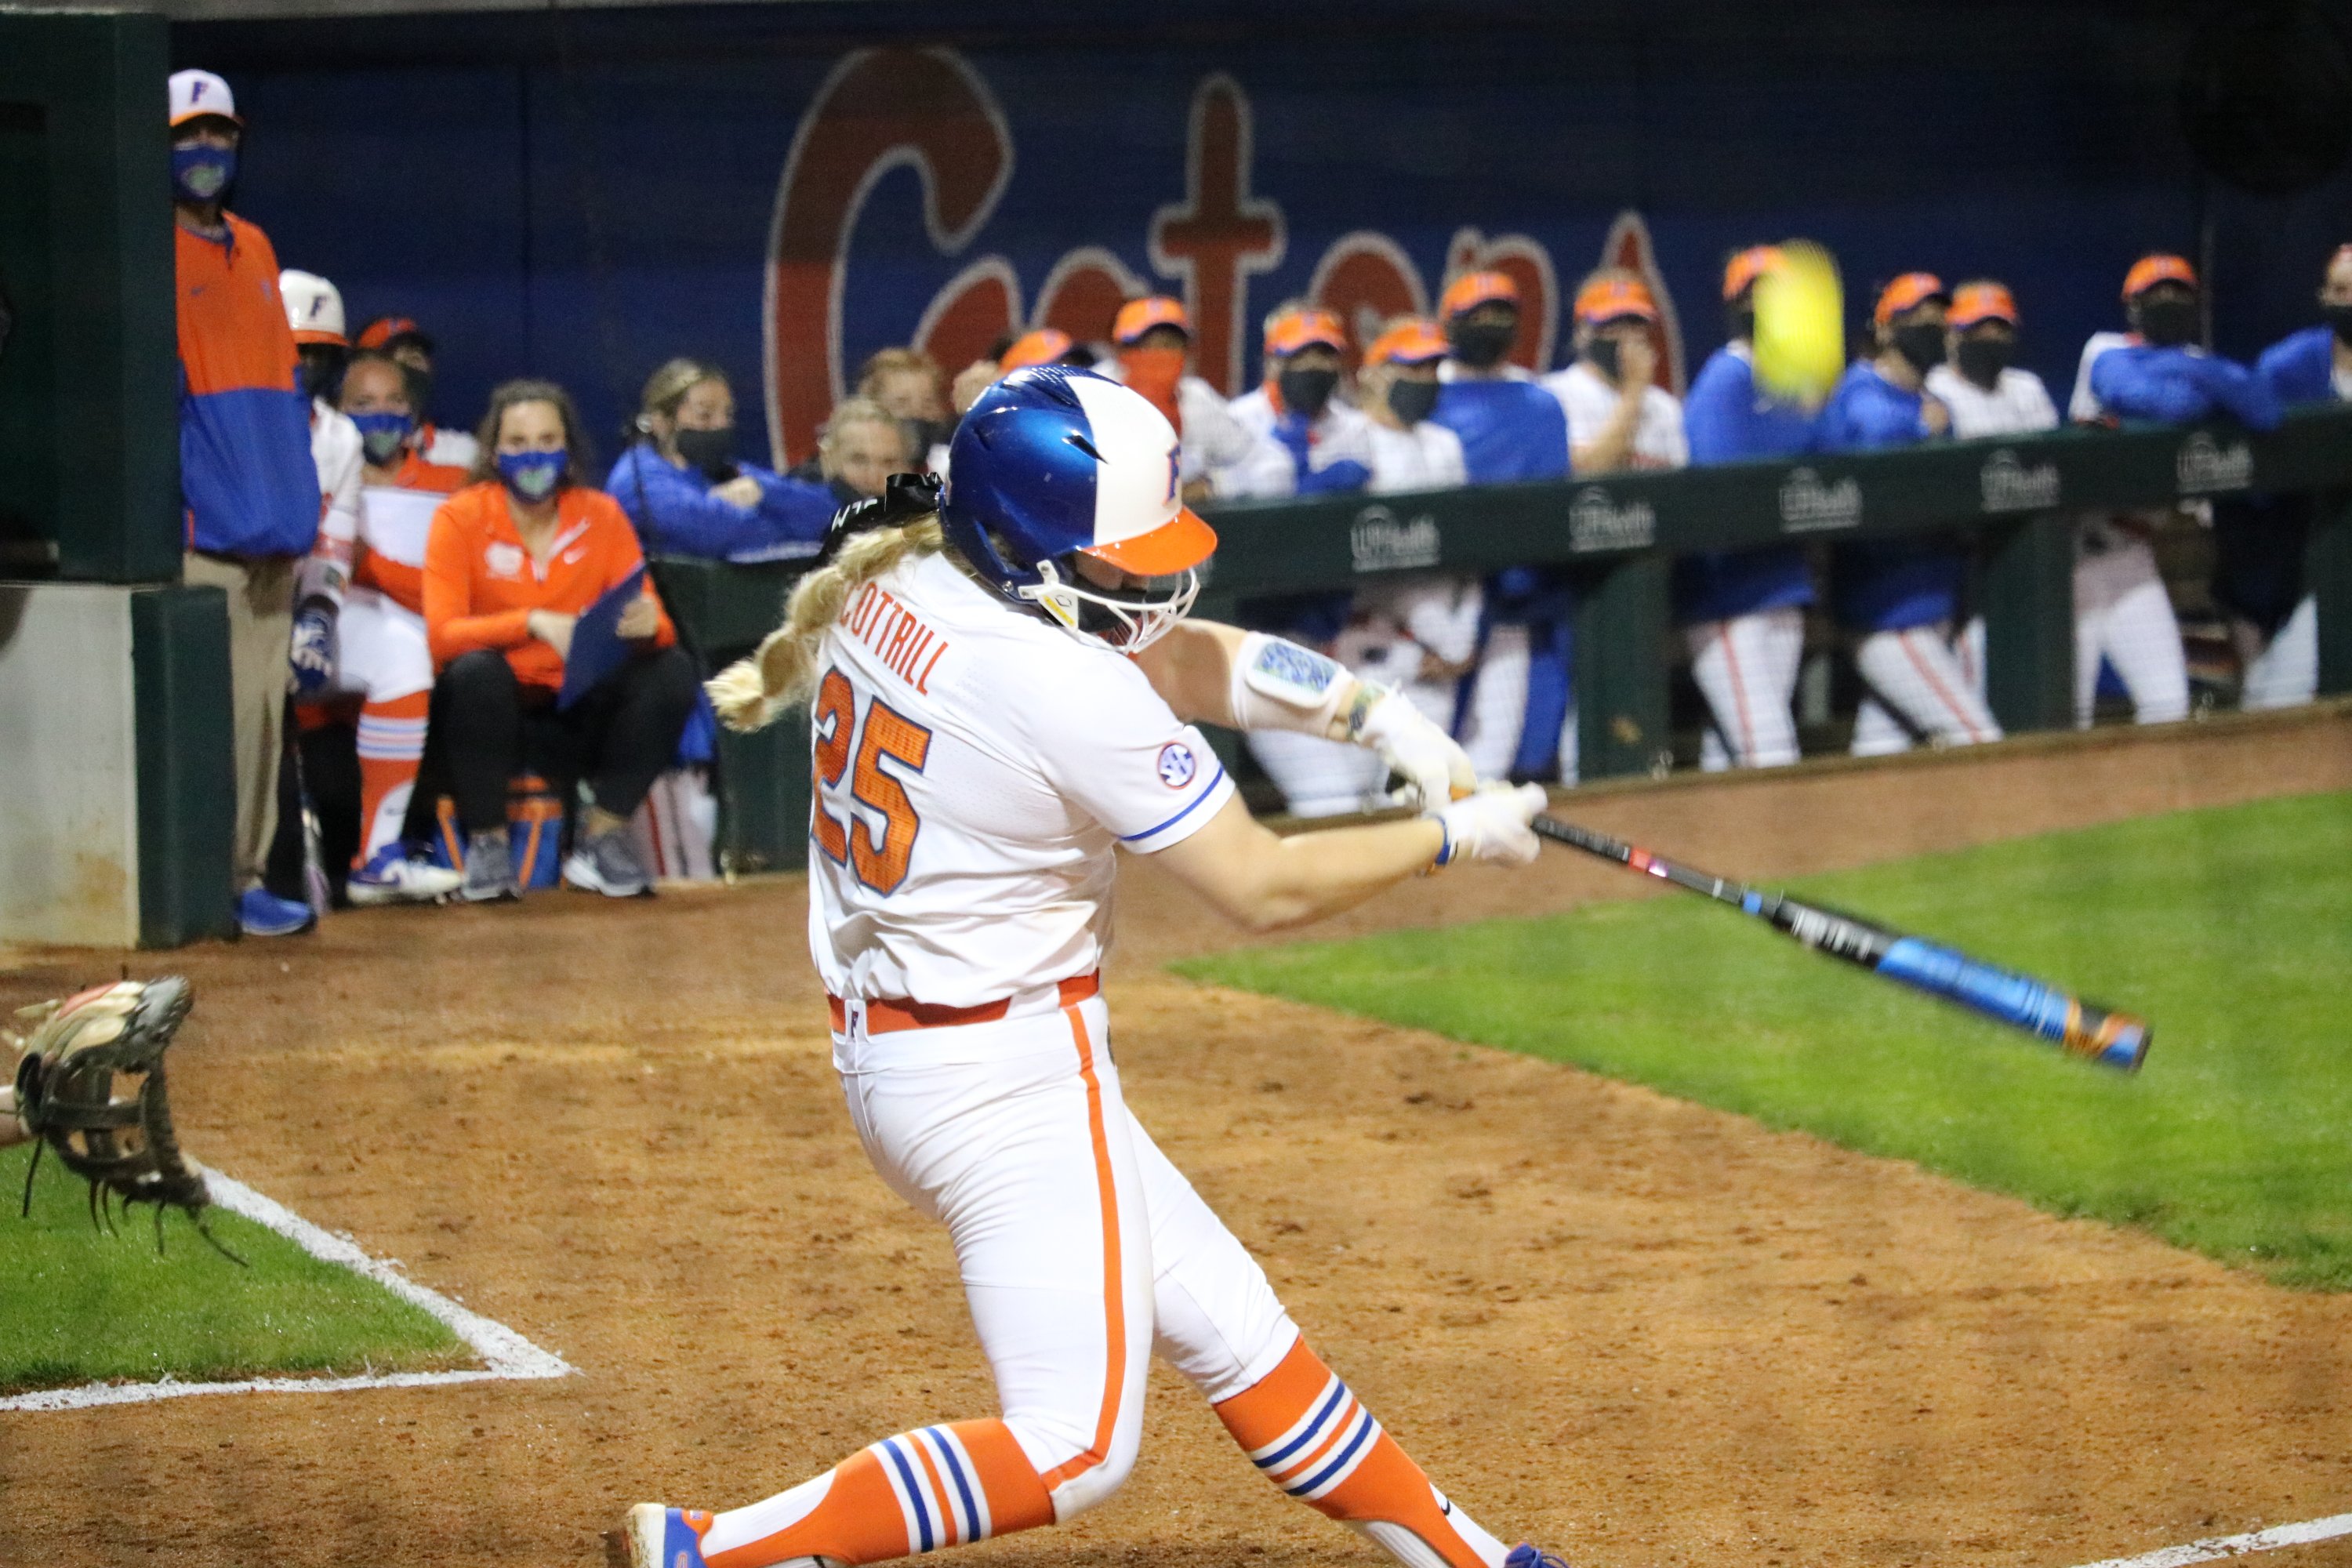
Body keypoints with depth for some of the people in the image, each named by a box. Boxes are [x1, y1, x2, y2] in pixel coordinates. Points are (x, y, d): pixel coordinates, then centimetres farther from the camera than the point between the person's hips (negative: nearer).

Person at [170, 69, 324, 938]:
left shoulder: (253, 249, 19)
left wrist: (299, 496, 16)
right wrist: (174, 498, -16)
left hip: (273, 528, 7)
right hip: (206, 524, -7)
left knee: (263, 709, 7)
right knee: (219, 707, -11)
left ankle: (244, 876, 11)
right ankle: (217, 886, -10)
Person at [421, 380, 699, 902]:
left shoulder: (601, 516, 2)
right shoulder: (461, 518, -7)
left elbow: (657, 624, -3)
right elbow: (441, 634, -19)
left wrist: (648, 625, -28)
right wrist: (531, 623, -34)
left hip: (576, 713, 3)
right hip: (495, 711, -3)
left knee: (671, 670, -21)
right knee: (476, 671, -35)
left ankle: (602, 834, -8)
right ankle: (485, 841, -15)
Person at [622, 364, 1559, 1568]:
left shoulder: (893, 584, 1)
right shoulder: (1072, 696, -24)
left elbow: (1182, 656, 8)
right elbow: (1265, 889, -15)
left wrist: (1379, 718, -4)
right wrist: (1453, 840, -1)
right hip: (1006, 1074, -10)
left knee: (1225, 1323, 17)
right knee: (1074, 1442, -10)